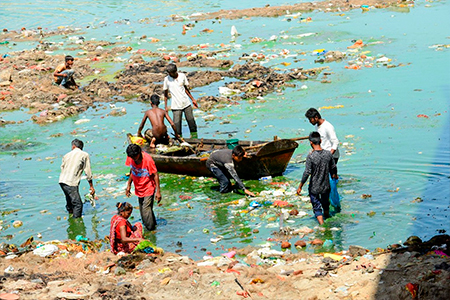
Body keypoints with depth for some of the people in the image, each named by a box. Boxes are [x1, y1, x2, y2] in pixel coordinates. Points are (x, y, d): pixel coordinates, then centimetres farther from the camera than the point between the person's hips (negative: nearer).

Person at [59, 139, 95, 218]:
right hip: (71, 183, -6)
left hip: (62, 180, 6)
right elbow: (88, 172, 4)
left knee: (70, 201, 22)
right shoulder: (84, 155, 6)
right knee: (78, 204, -7)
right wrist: (91, 186, 11)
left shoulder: (67, 155, 19)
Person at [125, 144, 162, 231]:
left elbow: (155, 175, -17)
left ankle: (151, 231, 1)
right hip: (139, 189, 6)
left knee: (146, 210, -12)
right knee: (142, 210, 12)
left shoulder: (147, 159, -24)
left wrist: (158, 191, -17)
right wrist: (129, 185, 13)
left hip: (149, 188, -6)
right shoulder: (130, 158, -7)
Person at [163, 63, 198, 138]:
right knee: (177, 124, -7)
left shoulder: (182, 76, 2)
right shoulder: (167, 79, -4)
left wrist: (193, 99, 17)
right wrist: (165, 107, 2)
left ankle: (194, 136, 22)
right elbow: (165, 94, 4)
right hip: (176, 106, -2)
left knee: (191, 121, 7)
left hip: (186, 103, 2)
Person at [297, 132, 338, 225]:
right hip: (326, 186, 4)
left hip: (314, 188, -4)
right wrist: (334, 175, 30)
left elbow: (307, 173, -22)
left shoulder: (310, 156, -22)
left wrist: (300, 187, -13)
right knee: (325, 204, 27)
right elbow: (333, 168, 6)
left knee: (317, 208, 9)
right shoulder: (328, 154, -9)